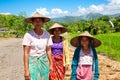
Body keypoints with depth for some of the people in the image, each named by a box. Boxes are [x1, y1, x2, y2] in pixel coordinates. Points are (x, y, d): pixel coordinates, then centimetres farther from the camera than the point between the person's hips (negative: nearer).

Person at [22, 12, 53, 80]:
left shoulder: (47, 34, -2)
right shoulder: (28, 35, -14)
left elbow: (48, 50, 6)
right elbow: (26, 53, -14)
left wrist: (51, 64, 8)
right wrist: (26, 70, -15)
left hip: (44, 62, 4)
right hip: (32, 62, -4)